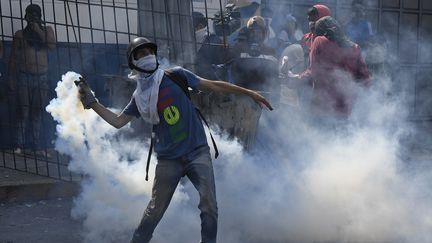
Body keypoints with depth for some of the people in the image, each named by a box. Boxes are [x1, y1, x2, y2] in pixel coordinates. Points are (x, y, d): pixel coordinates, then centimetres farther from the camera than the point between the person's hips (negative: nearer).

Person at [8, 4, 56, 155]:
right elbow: (13, 59, 5)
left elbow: (52, 45, -10)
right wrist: (11, 80, 0)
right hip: (24, 77, -2)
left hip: (42, 78, 2)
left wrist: (38, 30, -13)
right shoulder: (20, 34, 4)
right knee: (23, 112, -1)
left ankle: (36, 145, 10)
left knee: (37, 113, 6)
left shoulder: (47, 30, 9)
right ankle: (19, 145, 2)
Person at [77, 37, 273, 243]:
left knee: (209, 207, -12)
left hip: (197, 152, -2)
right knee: (154, 211, 6)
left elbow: (212, 85, 3)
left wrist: (248, 92, 2)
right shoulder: (139, 97, 9)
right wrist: (92, 103, 7)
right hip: (168, 160, 2)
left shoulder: (175, 76, 1)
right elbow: (118, 121, 15)